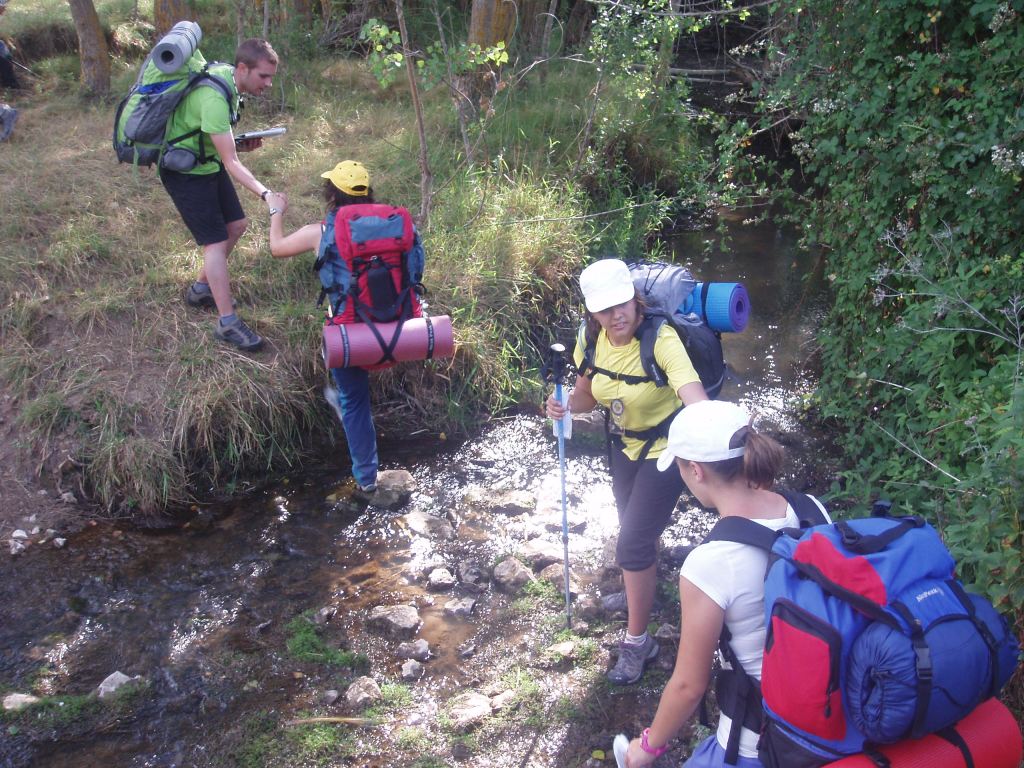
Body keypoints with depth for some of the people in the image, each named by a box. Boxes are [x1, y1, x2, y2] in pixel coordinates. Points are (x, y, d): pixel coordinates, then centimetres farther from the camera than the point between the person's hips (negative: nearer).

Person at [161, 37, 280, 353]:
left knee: (237, 224, 12)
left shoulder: (227, 76, -2)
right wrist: (265, 193, -41)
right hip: (185, 170, -9)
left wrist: (240, 144, -4)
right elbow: (231, 163, -32)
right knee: (216, 242, -11)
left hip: (207, 161, 9)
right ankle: (228, 324, -6)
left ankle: (200, 289, 29)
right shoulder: (214, 98, -32)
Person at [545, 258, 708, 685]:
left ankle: (637, 642, 15)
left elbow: (695, 397, -46)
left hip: (665, 448, -6)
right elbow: (588, 394, 2)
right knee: (637, 527, 26)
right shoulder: (591, 340, -13)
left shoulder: (660, 340, -32)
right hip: (624, 445, 6)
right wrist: (564, 406, -20)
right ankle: (643, 589, 58)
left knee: (632, 544, -7)